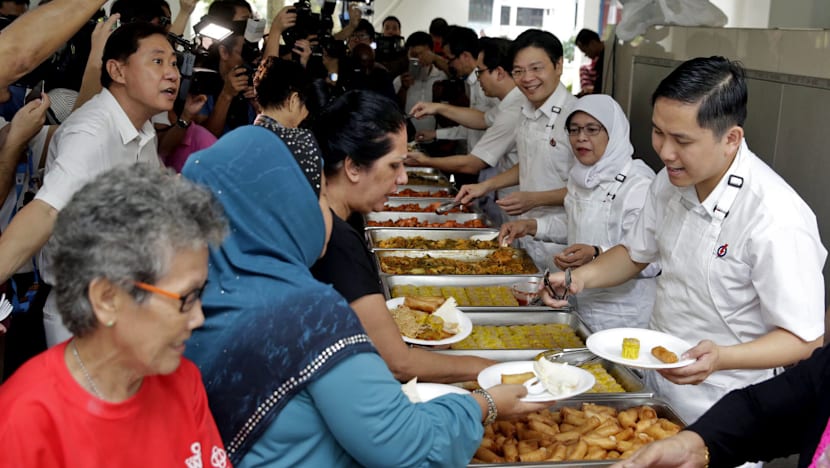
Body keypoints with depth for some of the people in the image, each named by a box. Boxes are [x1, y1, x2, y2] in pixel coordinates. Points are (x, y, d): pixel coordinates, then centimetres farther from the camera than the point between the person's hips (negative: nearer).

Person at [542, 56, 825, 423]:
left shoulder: (776, 218, -28)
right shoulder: (671, 180, -5)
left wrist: (721, 358, -39)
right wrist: (582, 277, -8)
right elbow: (636, 253, 11)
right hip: (655, 377, 7)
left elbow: (805, 339, -22)